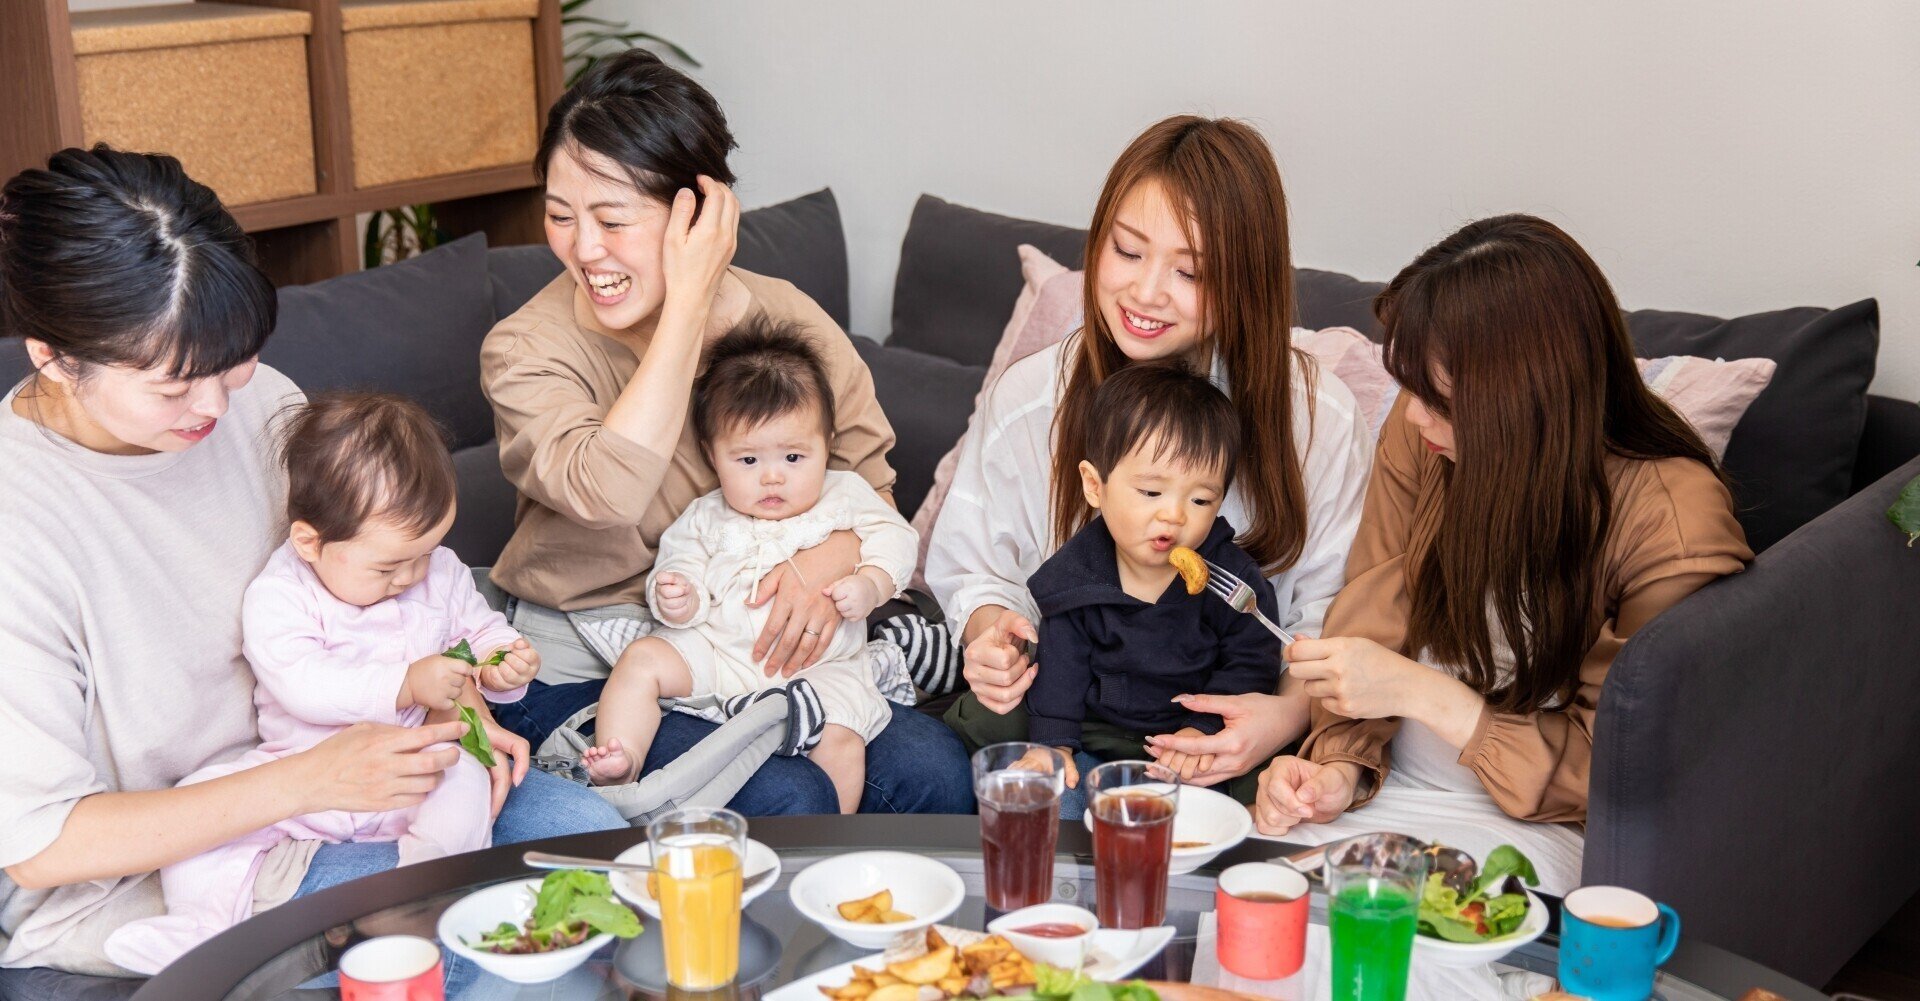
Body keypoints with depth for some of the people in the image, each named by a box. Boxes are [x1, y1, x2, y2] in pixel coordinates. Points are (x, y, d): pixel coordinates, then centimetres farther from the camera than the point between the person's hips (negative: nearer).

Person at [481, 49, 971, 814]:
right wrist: (688, 304, -25)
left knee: (932, 770, -18)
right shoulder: (524, 350, -11)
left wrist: (822, 567, -21)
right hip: (584, 672, -3)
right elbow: (608, 493, -31)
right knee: (787, 801, -27)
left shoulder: (785, 320, -2)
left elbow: (870, 489, 2)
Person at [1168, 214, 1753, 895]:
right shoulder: (1422, 435, -6)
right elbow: (1374, 626, 4)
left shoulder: (1676, 525, -19)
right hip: (1389, 785, 5)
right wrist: (1341, 767, -13)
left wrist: (1421, 693, -22)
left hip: (1533, 820, -4)